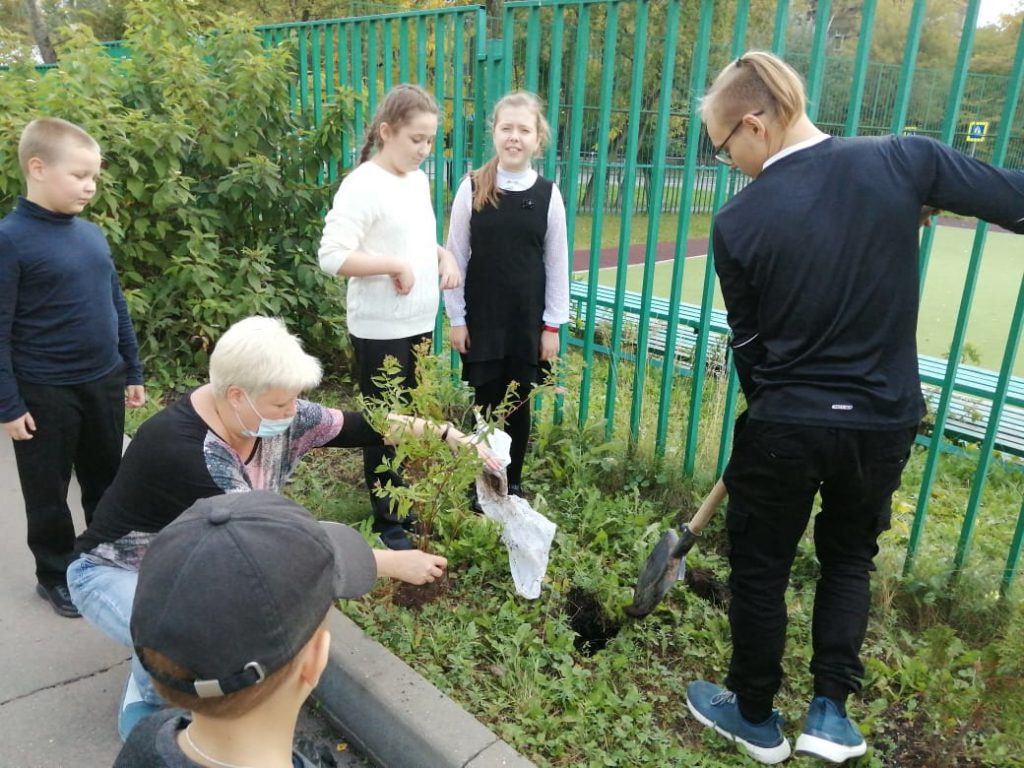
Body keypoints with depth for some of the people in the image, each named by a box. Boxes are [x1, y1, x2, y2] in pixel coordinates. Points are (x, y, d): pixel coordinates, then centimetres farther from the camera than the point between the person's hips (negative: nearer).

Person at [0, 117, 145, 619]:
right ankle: (55, 575, 31)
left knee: (107, 480, 18)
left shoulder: (92, 234, 4)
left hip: (104, 384, 5)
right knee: (49, 493, 12)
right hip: (45, 393, -5)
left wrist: (132, 372, 13)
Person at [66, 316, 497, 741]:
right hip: (119, 573, -6)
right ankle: (145, 703, 1)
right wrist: (392, 562, -33)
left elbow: (359, 426, -9)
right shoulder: (180, 448, -37)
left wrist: (450, 436, -17)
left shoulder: (270, 417, -17)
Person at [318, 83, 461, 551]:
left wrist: (442, 255, 2)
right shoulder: (363, 185, -16)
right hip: (380, 331, -8)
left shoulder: (418, 180, 9)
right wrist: (396, 266, -21)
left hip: (419, 324, 8)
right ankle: (388, 522, 23)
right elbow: (332, 256, -23)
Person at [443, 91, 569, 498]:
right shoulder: (472, 188, -4)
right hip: (481, 317, -1)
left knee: (518, 403, 11)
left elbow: (557, 263, 2)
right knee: (483, 402, 8)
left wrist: (553, 324, 1)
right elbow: (455, 256, -1)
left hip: (528, 319, 1)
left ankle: (512, 482, 29)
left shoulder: (548, 194, -2)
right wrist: (456, 317, -2)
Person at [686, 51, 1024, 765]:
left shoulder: (739, 222, -13)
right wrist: (916, 207, 15)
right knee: (850, 557, 27)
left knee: (759, 570, 18)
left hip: (785, 426, -3)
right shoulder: (901, 160, -10)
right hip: (885, 421, 3)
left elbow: (749, 345, -3)